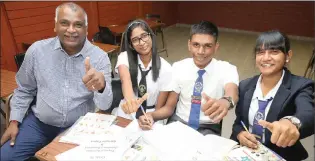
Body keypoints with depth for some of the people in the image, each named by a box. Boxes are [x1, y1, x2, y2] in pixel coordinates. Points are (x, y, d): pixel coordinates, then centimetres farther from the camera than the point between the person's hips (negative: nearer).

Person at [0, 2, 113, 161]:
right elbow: (24, 89, 9)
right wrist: (14, 121, 4)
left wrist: (101, 86, -40)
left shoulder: (100, 57, -12)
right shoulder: (37, 50, -7)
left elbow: (104, 105, -18)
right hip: (39, 123, 2)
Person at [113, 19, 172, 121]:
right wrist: (130, 100, -47)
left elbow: (159, 107, -4)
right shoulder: (125, 57, -6)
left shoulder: (165, 68, -8)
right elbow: (125, 79, -28)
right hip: (125, 116, 2)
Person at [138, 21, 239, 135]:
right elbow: (169, 107, 0)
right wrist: (151, 115, -22)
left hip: (208, 129, -1)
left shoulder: (226, 69, -10)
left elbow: (232, 92, -33)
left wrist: (225, 102, -58)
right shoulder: (178, 68, -5)